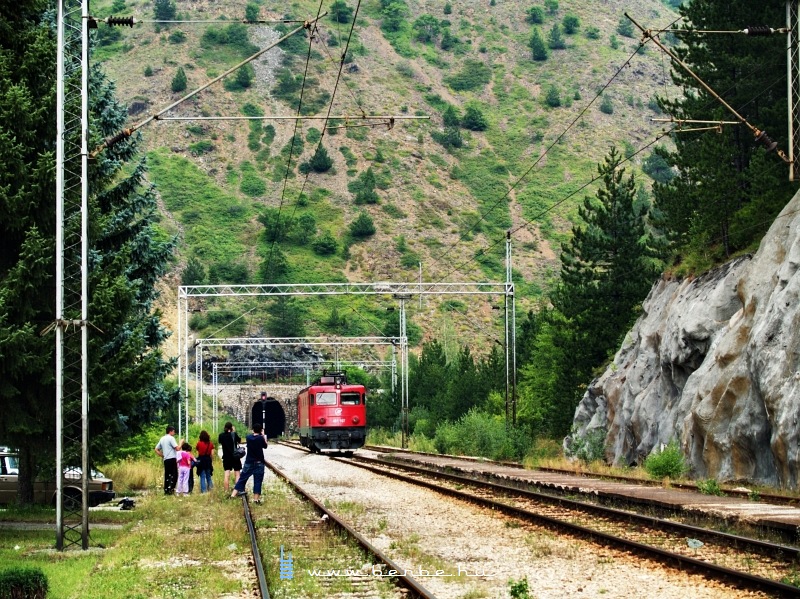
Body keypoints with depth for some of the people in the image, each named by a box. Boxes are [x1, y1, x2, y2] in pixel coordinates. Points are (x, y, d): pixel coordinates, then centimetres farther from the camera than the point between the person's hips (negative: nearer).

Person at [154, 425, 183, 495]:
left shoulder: (162, 439, 17)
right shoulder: (171, 438, -7)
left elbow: (156, 449, 19)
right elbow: (177, 448, -15)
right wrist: (181, 443, 2)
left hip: (166, 460, 7)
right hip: (172, 459, -7)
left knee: (167, 474, 9)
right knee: (174, 474, -5)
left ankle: (166, 490, 7)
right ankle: (170, 489, -15)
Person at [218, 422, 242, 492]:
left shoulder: (221, 435, -3)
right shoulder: (234, 434, -11)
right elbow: (239, 441, 4)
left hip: (226, 457, 2)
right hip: (235, 457, -2)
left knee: (227, 475, 5)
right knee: (237, 474, 5)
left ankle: (227, 491, 2)